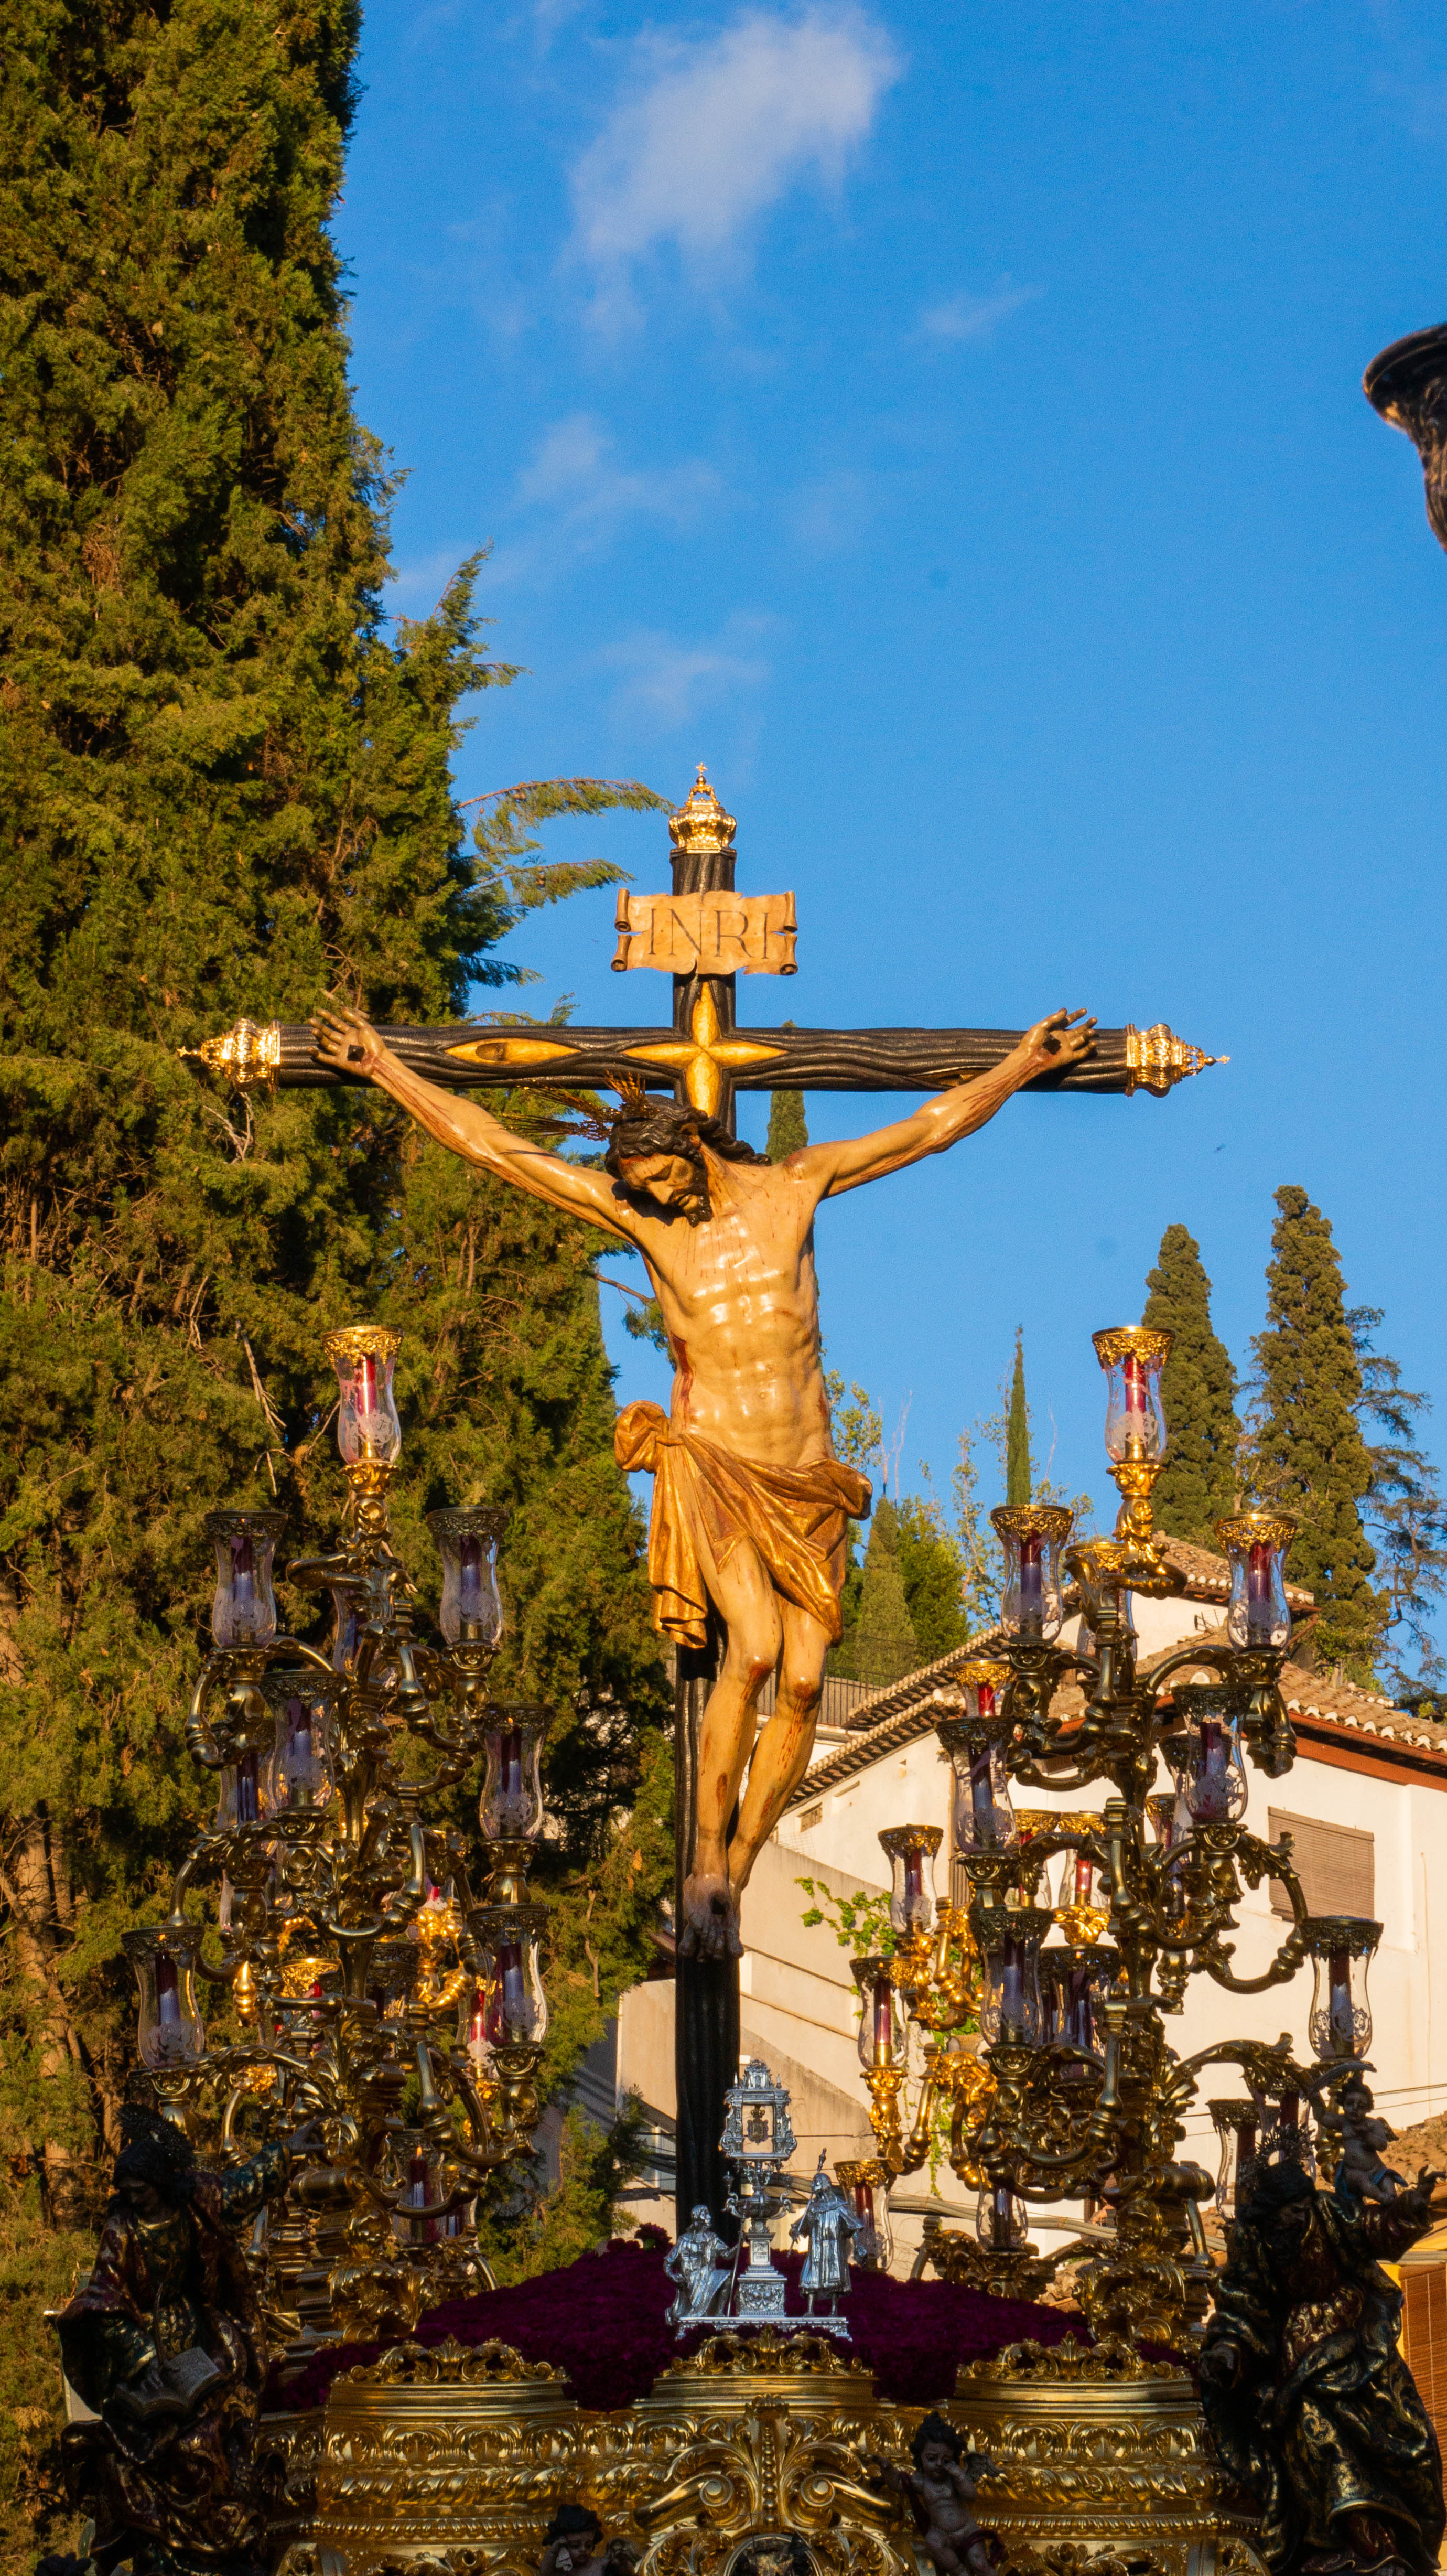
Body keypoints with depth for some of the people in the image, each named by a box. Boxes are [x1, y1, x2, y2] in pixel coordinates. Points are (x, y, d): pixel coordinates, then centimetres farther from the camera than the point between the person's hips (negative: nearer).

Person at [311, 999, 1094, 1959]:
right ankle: (705, 1862, -13)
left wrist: (1021, 1065, 8)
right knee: (754, 1649, -24)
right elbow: (492, 1145, 4)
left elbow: (931, 1126, 10)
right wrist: (388, 1070, 3)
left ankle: (737, 1876, 7)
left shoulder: (793, 1186, 4)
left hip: (806, 1482, 2)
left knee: (805, 1680, -6)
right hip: (711, 1468, -2)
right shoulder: (636, 1213, 2)